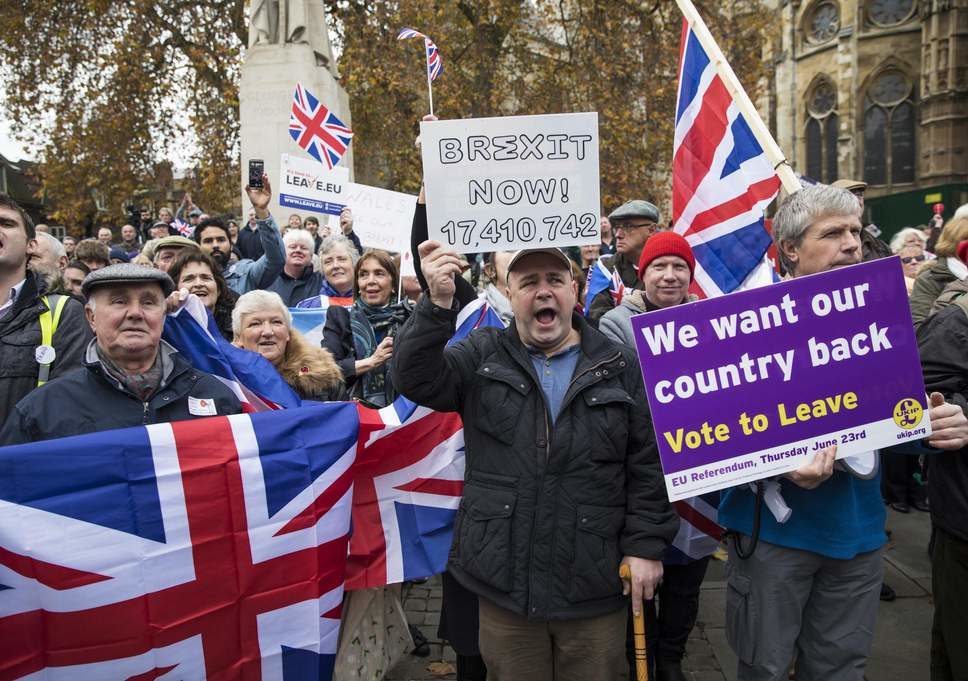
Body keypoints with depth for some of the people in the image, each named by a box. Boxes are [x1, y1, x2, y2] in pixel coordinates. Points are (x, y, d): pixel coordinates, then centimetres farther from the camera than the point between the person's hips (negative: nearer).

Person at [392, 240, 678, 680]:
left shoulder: (621, 367, 2)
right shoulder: (482, 356, 3)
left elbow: (648, 463, 2)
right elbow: (416, 379, -12)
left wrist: (645, 545, -3)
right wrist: (438, 302, -26)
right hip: (503, 583, 1)